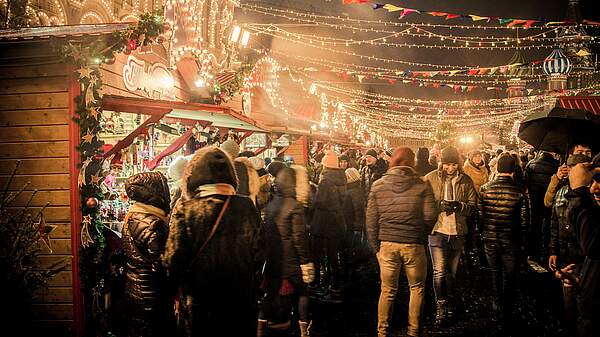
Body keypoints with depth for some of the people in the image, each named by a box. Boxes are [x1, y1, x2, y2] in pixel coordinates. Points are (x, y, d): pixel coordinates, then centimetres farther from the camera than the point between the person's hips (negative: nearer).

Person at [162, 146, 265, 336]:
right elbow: (259, 254, 0)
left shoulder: (185, 210, -15)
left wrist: (184, 285, 6)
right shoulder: (246, 207, -8)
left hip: (200, 305, -1)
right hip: (243, 301, 2)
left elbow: (173, 261, -13)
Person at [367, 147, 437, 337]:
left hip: (387, 244, 2)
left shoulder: (378, 186, 1)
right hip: (414, 245, -2)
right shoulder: (422, 186, -4)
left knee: (387, 291, 13)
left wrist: (376, 246, 9)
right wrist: (422, 234, 12)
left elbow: (371, 221, 1)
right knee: (417, 289, 16)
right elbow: (430, 216, -8)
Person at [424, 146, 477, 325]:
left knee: (452, 272, 13)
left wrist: (460, 205, -15)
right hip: (438, 230, -2)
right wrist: (440, 205, -18)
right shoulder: (431, 179, -3)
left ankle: (450, 306, 29)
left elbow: (473, 205, 5)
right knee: (439, 271, -8)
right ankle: (441, 306, 8)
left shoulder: (466, 181, 3)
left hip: (458, 232, 2)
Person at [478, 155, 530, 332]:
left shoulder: (485, 189, -10)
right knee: (510, 280, 12)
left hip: (490, 241, 2)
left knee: (495, 276, 22)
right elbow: (525, 221, -12)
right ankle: (506, 318, 19)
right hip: (512, 243, -2)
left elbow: (480, 215, -5)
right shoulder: (520, 191, -16)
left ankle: (498, 309, 34)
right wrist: (519, 234, 8)